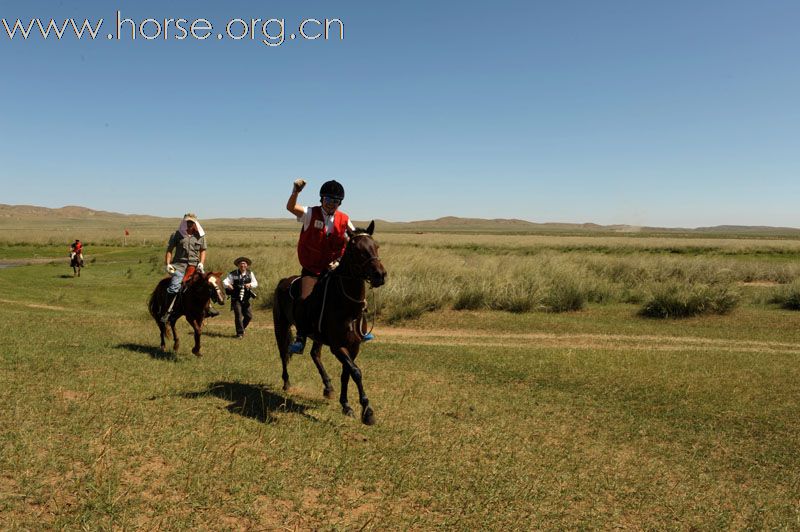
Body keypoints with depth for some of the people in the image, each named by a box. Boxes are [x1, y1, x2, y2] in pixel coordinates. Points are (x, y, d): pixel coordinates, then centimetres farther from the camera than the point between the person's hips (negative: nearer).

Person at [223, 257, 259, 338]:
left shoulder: (250, 274, 6)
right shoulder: (233, 274, -2)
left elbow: (255, 283, 2)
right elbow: (225, 282, -8)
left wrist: (250, 284, -20)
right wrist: (228, 285, -31)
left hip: (246, 299, 3)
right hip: (236, 299, -3)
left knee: (249, 316, 4)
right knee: (238, 315, -9)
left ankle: (242, 328, 28)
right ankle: (240, 333, 0)